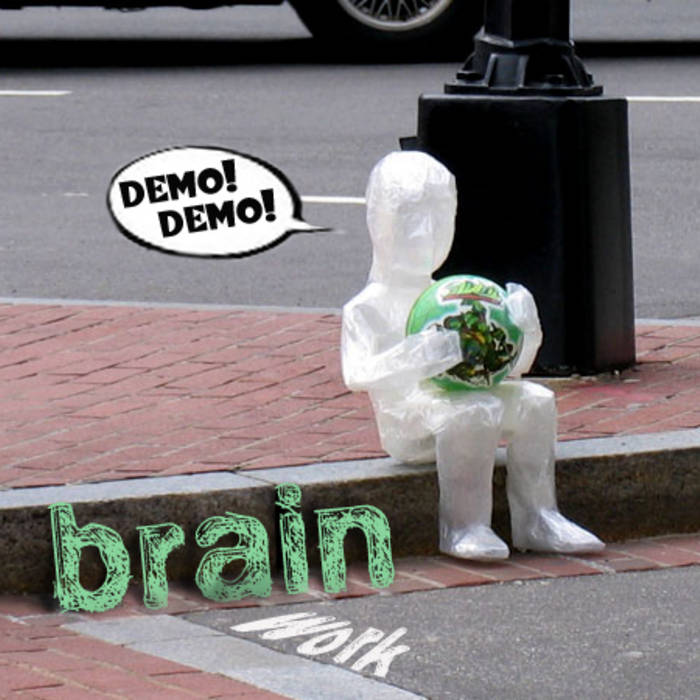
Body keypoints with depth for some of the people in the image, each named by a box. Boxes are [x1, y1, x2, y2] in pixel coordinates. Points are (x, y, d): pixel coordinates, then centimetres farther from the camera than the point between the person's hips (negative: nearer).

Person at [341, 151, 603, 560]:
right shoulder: (367, 309, 3)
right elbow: (356, 374, -16)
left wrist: (523, 331, 0)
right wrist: (417, 358, -29)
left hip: (461, 396, 6)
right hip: (409, 427, -6)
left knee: (536, 401, -16)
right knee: (476, 411, -35)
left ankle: (536, 519, -13)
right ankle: (464, 527, -30)